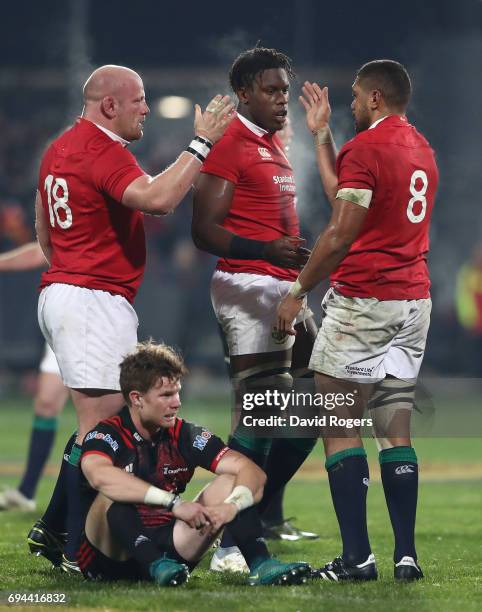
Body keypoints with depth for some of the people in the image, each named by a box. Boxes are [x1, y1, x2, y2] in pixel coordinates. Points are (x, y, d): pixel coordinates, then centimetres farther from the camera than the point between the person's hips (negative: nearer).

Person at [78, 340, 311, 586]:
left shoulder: (184, 435, 2)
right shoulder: (108, 435, -12)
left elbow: (253, 471, -5)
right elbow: (99, 476, -37)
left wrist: (231, 506, -29)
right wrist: (174, 503, -41)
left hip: (167, 546, 5)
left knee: (230, 481, -7)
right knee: (116, 491, -31)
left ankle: (260, 565, -27)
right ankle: (158, 567, -48)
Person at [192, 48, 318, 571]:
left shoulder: (274, 147, 19)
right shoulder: (229, 147, -11)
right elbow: (204, 232, -17)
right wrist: (269, 251, -26)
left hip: (286, 290, 10)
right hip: (249, 287, -10)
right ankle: (229, 543, -9)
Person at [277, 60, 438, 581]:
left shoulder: (365, 147, -12)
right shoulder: (422, 149, 15)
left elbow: (340, 233, -15)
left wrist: (297, 291, -7)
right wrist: (320, 134, 30)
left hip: (362, 301, -8)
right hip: (414, 302, 8)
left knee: (337, 424, -2)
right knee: (395, 429, 9)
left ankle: (357, 556, -7)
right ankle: (406, 554, 5)